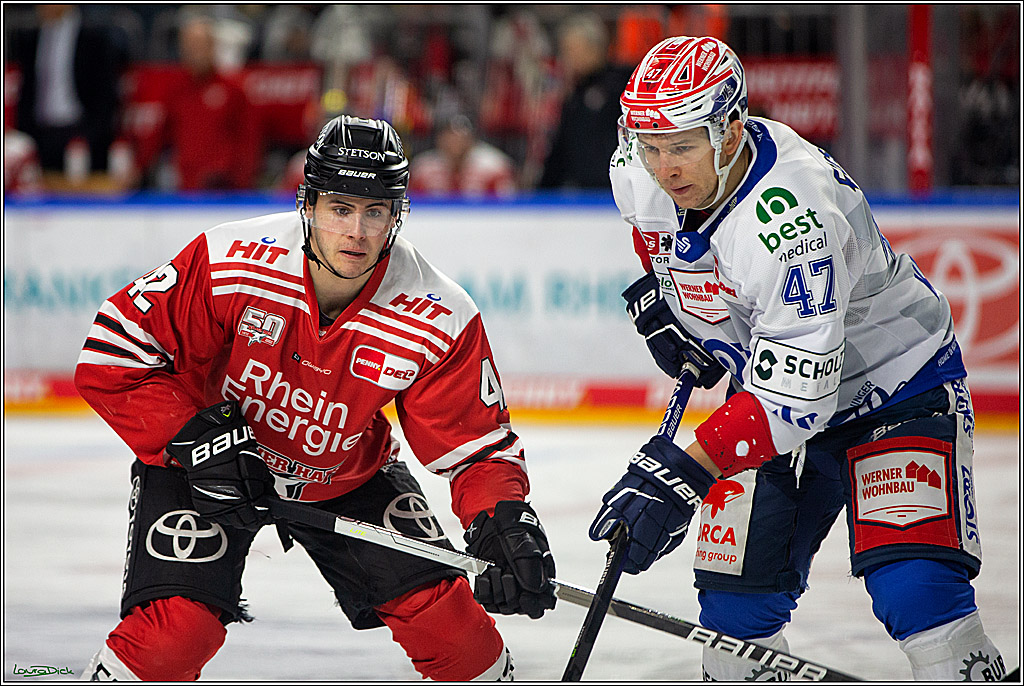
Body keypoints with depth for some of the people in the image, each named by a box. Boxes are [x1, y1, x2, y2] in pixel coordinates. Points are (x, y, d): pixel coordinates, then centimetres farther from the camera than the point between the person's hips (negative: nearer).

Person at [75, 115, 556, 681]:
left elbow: (477, 447, -15)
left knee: (438, 611, -8)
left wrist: (505, 520, -35)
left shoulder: (442, 324, -23)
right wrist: (199, 437, -27)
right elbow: (110, 358, -20)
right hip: (199, 464, -2)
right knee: (178, 627, -22)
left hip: (348, 477, 3)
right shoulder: (230, 264, -28)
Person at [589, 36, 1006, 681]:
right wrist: (662, 296, 8)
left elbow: (794, 398, -39)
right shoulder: (639, 173, -14)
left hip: (897, 385, -7)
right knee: (735, 603, 0)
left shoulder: (791, 222, -37)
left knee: (913, 587, -24)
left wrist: (680, 472, -44)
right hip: (773, 381, 7)